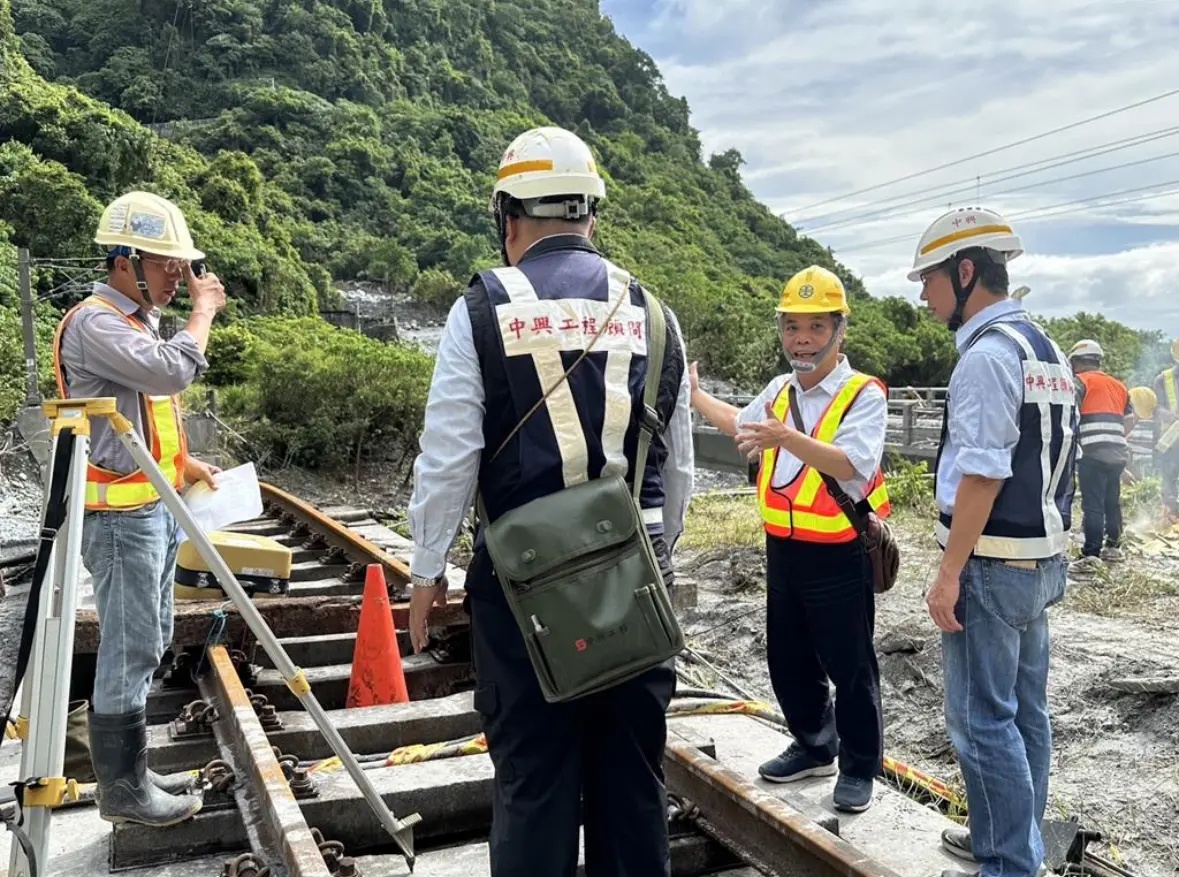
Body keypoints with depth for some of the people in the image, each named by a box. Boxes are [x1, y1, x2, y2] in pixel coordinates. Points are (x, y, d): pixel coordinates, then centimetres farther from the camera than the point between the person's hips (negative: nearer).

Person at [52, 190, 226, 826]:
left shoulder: (136, 321, 17)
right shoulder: (93, 323, -15)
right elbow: (173, 371, -28)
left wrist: (183, 463, 15)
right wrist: (204, 310, -13)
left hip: (154, 507, 10)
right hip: (119, 514, -10)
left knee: (147, 644, 15)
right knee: (131, 648, -4)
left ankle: (132, 769, 26)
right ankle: (121, 790, 8)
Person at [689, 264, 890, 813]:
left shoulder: (864, 394, -14)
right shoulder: (779, 390, 9)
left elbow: (853, 467, -30)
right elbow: (742, 425, 30)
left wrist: (788, 437, -42)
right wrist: (694, 395, 33)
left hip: (839, 557, -7)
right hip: (783, 549, 7)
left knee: (850, 667, 6)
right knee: (788, 660, 18)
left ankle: (860, 767, 24)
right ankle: (814, 746, 38)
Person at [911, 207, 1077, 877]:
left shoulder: (988, 353, -17)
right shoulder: (1048, 351, 12)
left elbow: (982, 475, -22)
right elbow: (1052, 464, 15)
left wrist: (949, 573, -19)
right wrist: (1047, 548, 19)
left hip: (992, 566, -10)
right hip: (1043, 559, 10)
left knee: (982, 719, 0)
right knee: (1024, 710, 18)